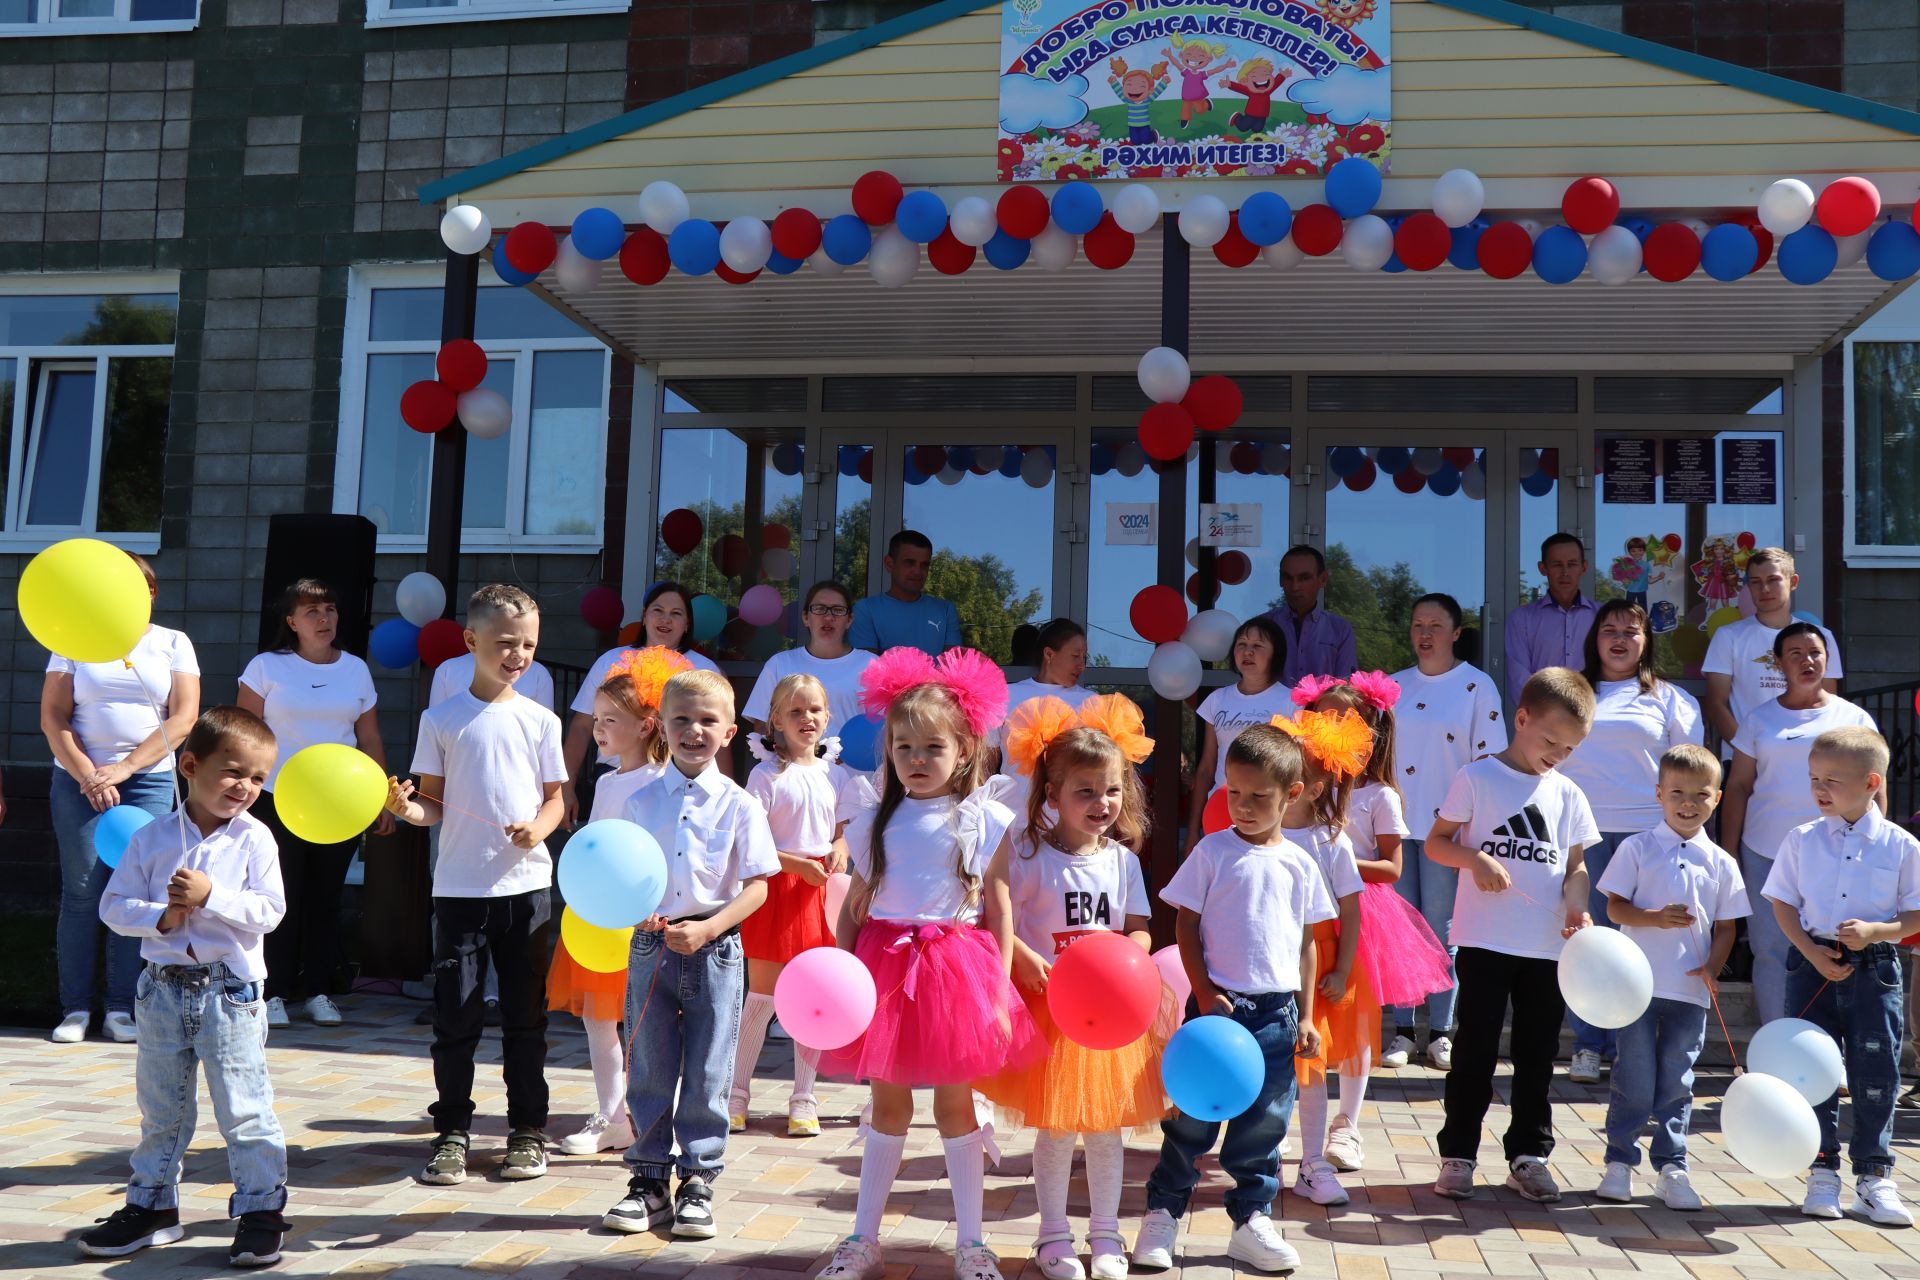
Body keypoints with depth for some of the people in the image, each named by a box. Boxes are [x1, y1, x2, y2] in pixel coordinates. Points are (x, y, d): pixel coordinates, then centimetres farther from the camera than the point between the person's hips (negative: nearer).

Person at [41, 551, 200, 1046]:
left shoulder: (173, 644, 8)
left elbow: (183, 718, 0)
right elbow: (53, 718, 2)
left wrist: (124, 768, -9)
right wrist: (88, 776, -9)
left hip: (149, 779, 0)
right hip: (79, 778, 0)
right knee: (82, 890, -3)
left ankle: (121, 1008, 3)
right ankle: (76, 1008, 3)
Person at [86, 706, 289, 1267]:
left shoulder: (254, 838, -6)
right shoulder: (152, 838, 1)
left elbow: (268, 910, -11)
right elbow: (115, 905, 0)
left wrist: (211, 896, -22)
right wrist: (161, 917, -16)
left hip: (230, 989, -3)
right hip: (164, 988, 3)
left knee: (243, 1109, 0)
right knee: (160, 1108, 17)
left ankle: (261, 1210, 10)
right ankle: (152, 1205, 32)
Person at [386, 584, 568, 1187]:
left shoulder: (540, 720, 4)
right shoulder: (441, 720, 2)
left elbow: (555, 797, 7)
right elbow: (434, 803, 5)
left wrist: (539, 827, -12)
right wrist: (406, 807, -16)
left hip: (526, 884, 1)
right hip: (459, 888, -1)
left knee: (526, 1014, 8)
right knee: (455, 1016, 2)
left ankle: (528, 1130, 19)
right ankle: (451, 1132, 15)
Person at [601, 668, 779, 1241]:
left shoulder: (738, 804, -3)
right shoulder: (640, 801, 3)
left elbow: (756, 886, -4)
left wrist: (706, 929, -16)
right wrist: (638, 914, -14)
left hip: (713, 948, -2)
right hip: (650, 945, 2)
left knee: (706, 1075, 4)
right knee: (649, 1070, 8)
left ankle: (698, 1184, 17)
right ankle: (649, 1182, 20)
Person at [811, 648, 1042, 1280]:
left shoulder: (987, 820, -3)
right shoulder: (877, 821, 5)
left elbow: (1001, 913, -2)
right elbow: (853, 907, 8)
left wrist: (1000, 991, -7)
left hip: (957, 964, -2)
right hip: (884, 964, 2)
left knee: (955, 1104, 6)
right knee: (888, 1104, 11)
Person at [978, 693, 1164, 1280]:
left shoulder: (1123, 859, 2)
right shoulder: (1026, 849, -9)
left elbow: (1140, 929, 4)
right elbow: (994, 913, -10)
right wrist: (1021, 958, -21)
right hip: (1048, 1006, -3)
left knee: (1108, 1125, 12)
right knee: (1055, 1127, 7)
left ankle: (1105, 1233, 27)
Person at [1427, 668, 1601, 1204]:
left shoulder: (1568, 796, 8)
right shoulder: (1477, 778, -3)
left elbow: (1576, 864, 12)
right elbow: (1436, 842, -1)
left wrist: (1576, 905, -7)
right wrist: (1475, 859, -20)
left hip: (1548, 948, 4)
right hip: (1484, 941, -4)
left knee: (1538, 1056, 11)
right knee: (1475, 1052, 3)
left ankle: (1528, 1155, 23)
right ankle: (1458, 1155, 12)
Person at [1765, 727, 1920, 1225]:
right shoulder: (1802, 840, 1)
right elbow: (1783, 903, 4)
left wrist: (1875, 931, -18)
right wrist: (1813, 953, -10)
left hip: (1874, 969, -1)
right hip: (1813, 965, 1)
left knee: (1876, 1073, 4)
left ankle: (1873, 1175, 17)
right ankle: (1822, 1171, 16)